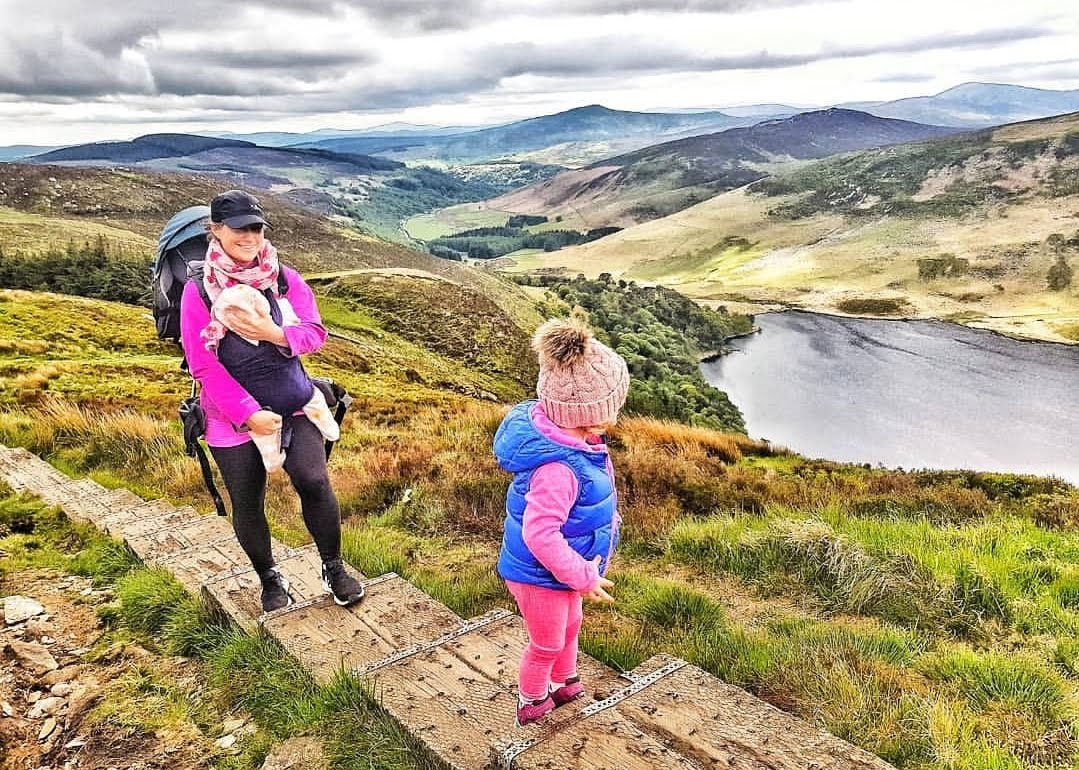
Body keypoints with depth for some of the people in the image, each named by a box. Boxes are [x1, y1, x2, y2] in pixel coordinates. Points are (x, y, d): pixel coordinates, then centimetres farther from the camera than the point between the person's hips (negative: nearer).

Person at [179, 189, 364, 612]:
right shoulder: (198, 290, -10)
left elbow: (316, 332, -3)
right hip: (234, 417, -1)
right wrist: (250, 414, -17)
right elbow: (204, 365, -11)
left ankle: (333, 568, 6)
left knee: (313, 480, -15)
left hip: (293, 405, 1)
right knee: (247, 504, 10)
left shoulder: (284, 277, -3)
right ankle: (269, 576, 34)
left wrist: (277, 334, -24)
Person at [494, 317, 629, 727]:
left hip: (560, 570, 9)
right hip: (541, 575, -9)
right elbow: (540, 533, -38)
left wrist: (606, 515, 18)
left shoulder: (568, 437, -10)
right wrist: (581, 576, -28)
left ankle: (564, 681, 57)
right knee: (547, 643, 18)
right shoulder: (558, 469, -41)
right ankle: (531, 702, 46)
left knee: (569, 625, 31)